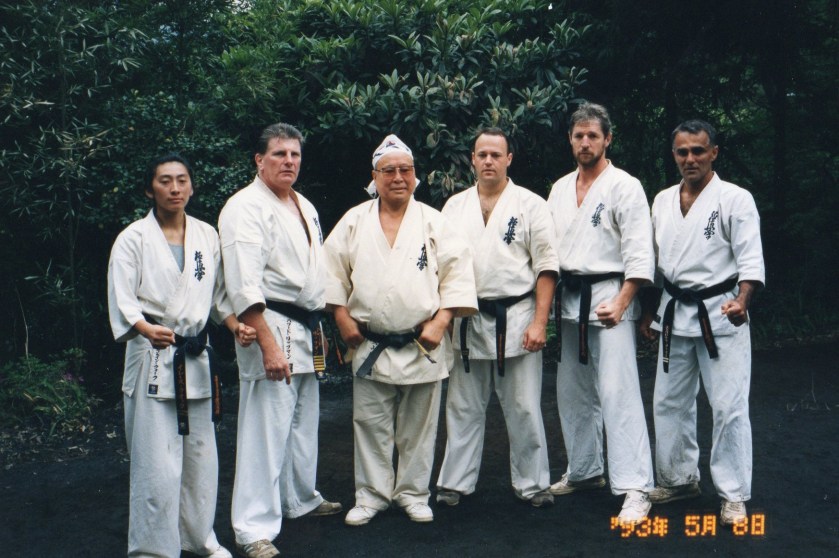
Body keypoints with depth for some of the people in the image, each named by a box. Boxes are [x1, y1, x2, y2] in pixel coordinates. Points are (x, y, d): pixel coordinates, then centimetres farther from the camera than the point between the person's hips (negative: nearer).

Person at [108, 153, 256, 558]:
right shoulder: (133, 239, -4)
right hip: (152, 357, -5)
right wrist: (148, 330, -29)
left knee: (200, 453, 12)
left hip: (196, 355, 5)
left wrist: (236, 325, 0)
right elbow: (121, 301, -11)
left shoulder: (206, 236, 9)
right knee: (157, 462, -7)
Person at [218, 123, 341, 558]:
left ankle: (301, 498, 38)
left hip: (307, 330, 9)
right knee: (266, 431, -8)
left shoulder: (305, 207, 15)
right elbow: (245, 286, -21)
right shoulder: (245, 208, -13)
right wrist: (268, 345, -27)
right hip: (271, 329, -9)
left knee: (304, 421, 20)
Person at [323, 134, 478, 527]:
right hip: (370, 344, 1)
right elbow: (332, 270, 8)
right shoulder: (354, 222, 5)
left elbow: (457, 274, -1)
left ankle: (413, 493, 24)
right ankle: (371, 494, 21)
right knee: (371, 424, 7)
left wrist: (440, 322, -9)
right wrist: (342, 317, 0)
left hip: (423, 344, -1)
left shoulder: (434, 223, 2)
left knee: (418, 428, 8)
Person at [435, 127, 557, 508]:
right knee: (463, 408, 10)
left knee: (524, 408, 3)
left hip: (516, 317, -3)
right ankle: (455, 482, 21)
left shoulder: (530, 205, 1)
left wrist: (539, 321, -10)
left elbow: (546, 266, -3)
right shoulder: (455, 207, 10)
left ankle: (532, 484, 17)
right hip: (467, 320, 3)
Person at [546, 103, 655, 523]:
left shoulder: (624, 187, -6)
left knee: (618, 392, -11)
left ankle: (635, 488, -7)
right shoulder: (560, 189, 13)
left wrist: (620, 303, -21)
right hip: (568, 299, 7)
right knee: (573, 393, 14)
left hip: (609, 295, -7)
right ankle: (585, 471, 30)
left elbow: (639, 254, -12)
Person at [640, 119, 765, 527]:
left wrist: (742, 302, -32)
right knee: (670, 401, 13)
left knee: (729, 406, -5)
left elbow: (750, 257, -15)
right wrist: (648, 310, 14)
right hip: (675, 313, 6)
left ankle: (733, 496, 7)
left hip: (721, 313, -6)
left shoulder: (735, 199, -8)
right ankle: (679, 478, 30)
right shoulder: (663, 201, 9)